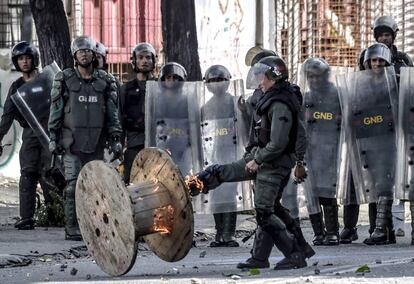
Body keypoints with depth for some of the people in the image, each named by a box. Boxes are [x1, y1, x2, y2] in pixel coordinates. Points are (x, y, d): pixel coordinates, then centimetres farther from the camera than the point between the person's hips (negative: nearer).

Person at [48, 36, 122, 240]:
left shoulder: (104, 81, 8)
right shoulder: (65, 80, 2)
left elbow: (112, 113, 11)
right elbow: (55, 111, 4)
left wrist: (115, 139, 5)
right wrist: (53, 138, -1)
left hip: (96, 143, 2)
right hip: (72, 143, -2)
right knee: (73, 186, -7)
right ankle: (72, 229, -5)